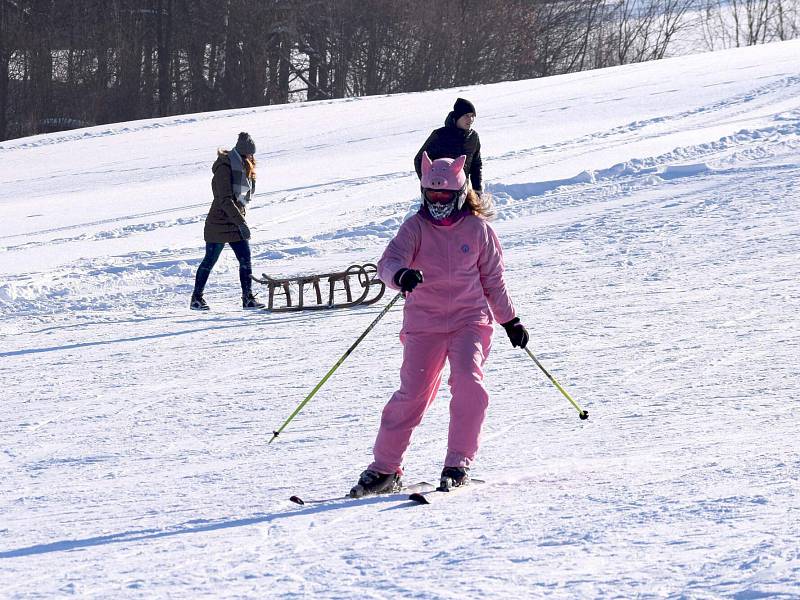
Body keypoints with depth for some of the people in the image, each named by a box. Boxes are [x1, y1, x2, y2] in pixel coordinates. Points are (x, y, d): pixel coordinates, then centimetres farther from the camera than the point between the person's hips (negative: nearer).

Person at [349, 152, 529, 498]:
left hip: (470, 318, 0)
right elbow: (389, 262, -15)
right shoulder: (416, 228, 0)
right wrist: (402, 276, -38)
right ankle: (385, 469, 3)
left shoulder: (478, 229, 3)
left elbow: (493, 278, 14)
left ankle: (458, 464, -14)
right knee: (412, 393, -8)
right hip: (424, 322, 0)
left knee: (468, 383, -21)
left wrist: (510, 320, 18)